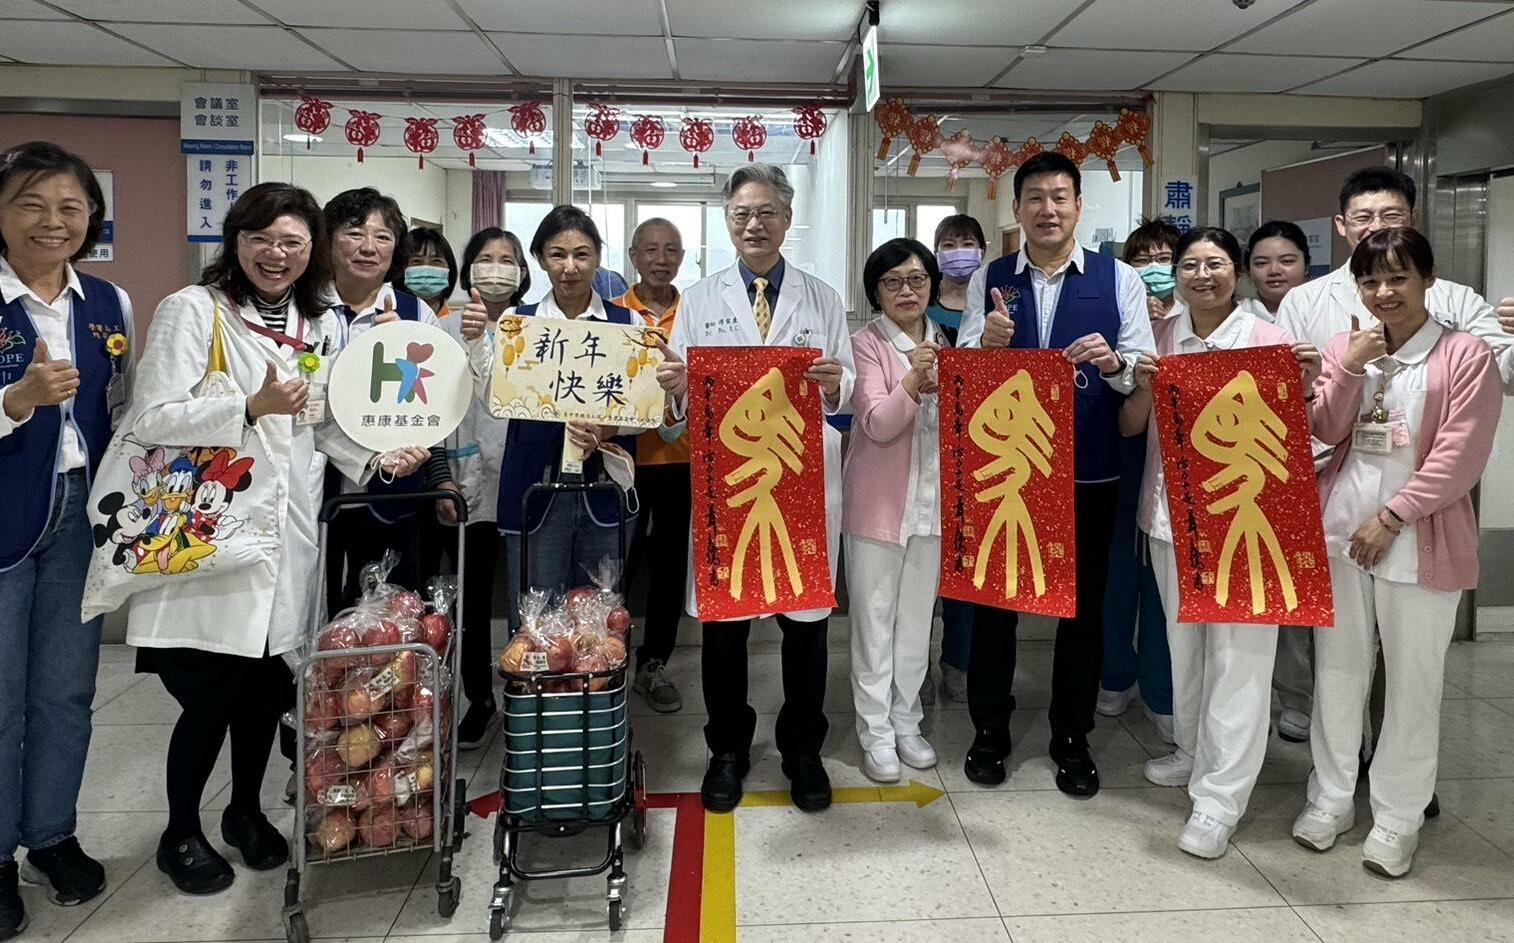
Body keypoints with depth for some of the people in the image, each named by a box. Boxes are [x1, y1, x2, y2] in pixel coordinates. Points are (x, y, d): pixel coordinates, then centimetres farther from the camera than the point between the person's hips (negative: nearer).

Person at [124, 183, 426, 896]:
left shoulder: (322, 326, 12)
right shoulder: (192, 309, -5)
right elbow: (151, 419, -13)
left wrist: (379, 457, 0)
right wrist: (253, 408, -22)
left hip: (285, 535, 5)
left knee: (265, 689, 12)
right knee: (210, 697, 1)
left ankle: (246, 811, 36)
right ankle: (180, 833, 25)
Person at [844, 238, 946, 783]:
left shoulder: (944, 343, 8)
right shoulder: (866, 344, -7)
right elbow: (878, 424, -17)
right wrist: (913, 382, -34)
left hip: (932, 500, 5)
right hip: (877, 502, -5)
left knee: (917, 619, 13)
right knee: (874, 621, 3)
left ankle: (906, 723, 26)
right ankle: (876, 734, 14)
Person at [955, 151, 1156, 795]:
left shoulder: (1119, 279, 1)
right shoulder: (988, 282, 3)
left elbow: (1145, 372, -4)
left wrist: (1113, 362, -25)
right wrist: (987, 343, -25)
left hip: (1088, 469, 0)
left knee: (1084, 604, 10)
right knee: (994, 597, 10)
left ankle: (1071, 737, 28)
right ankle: (989, 731, 27)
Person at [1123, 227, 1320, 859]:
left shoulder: (1268, 340, -5)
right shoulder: (1160, 339, 6)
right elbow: (1128, 426, 6)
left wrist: (1307, 384, -20)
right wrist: (1144, 386, -12)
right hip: (1171, 509, 5)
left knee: (1237, 653, -4)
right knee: (1184, 640, 17)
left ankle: (1220, 796, 4)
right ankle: (1195, 753, 36)